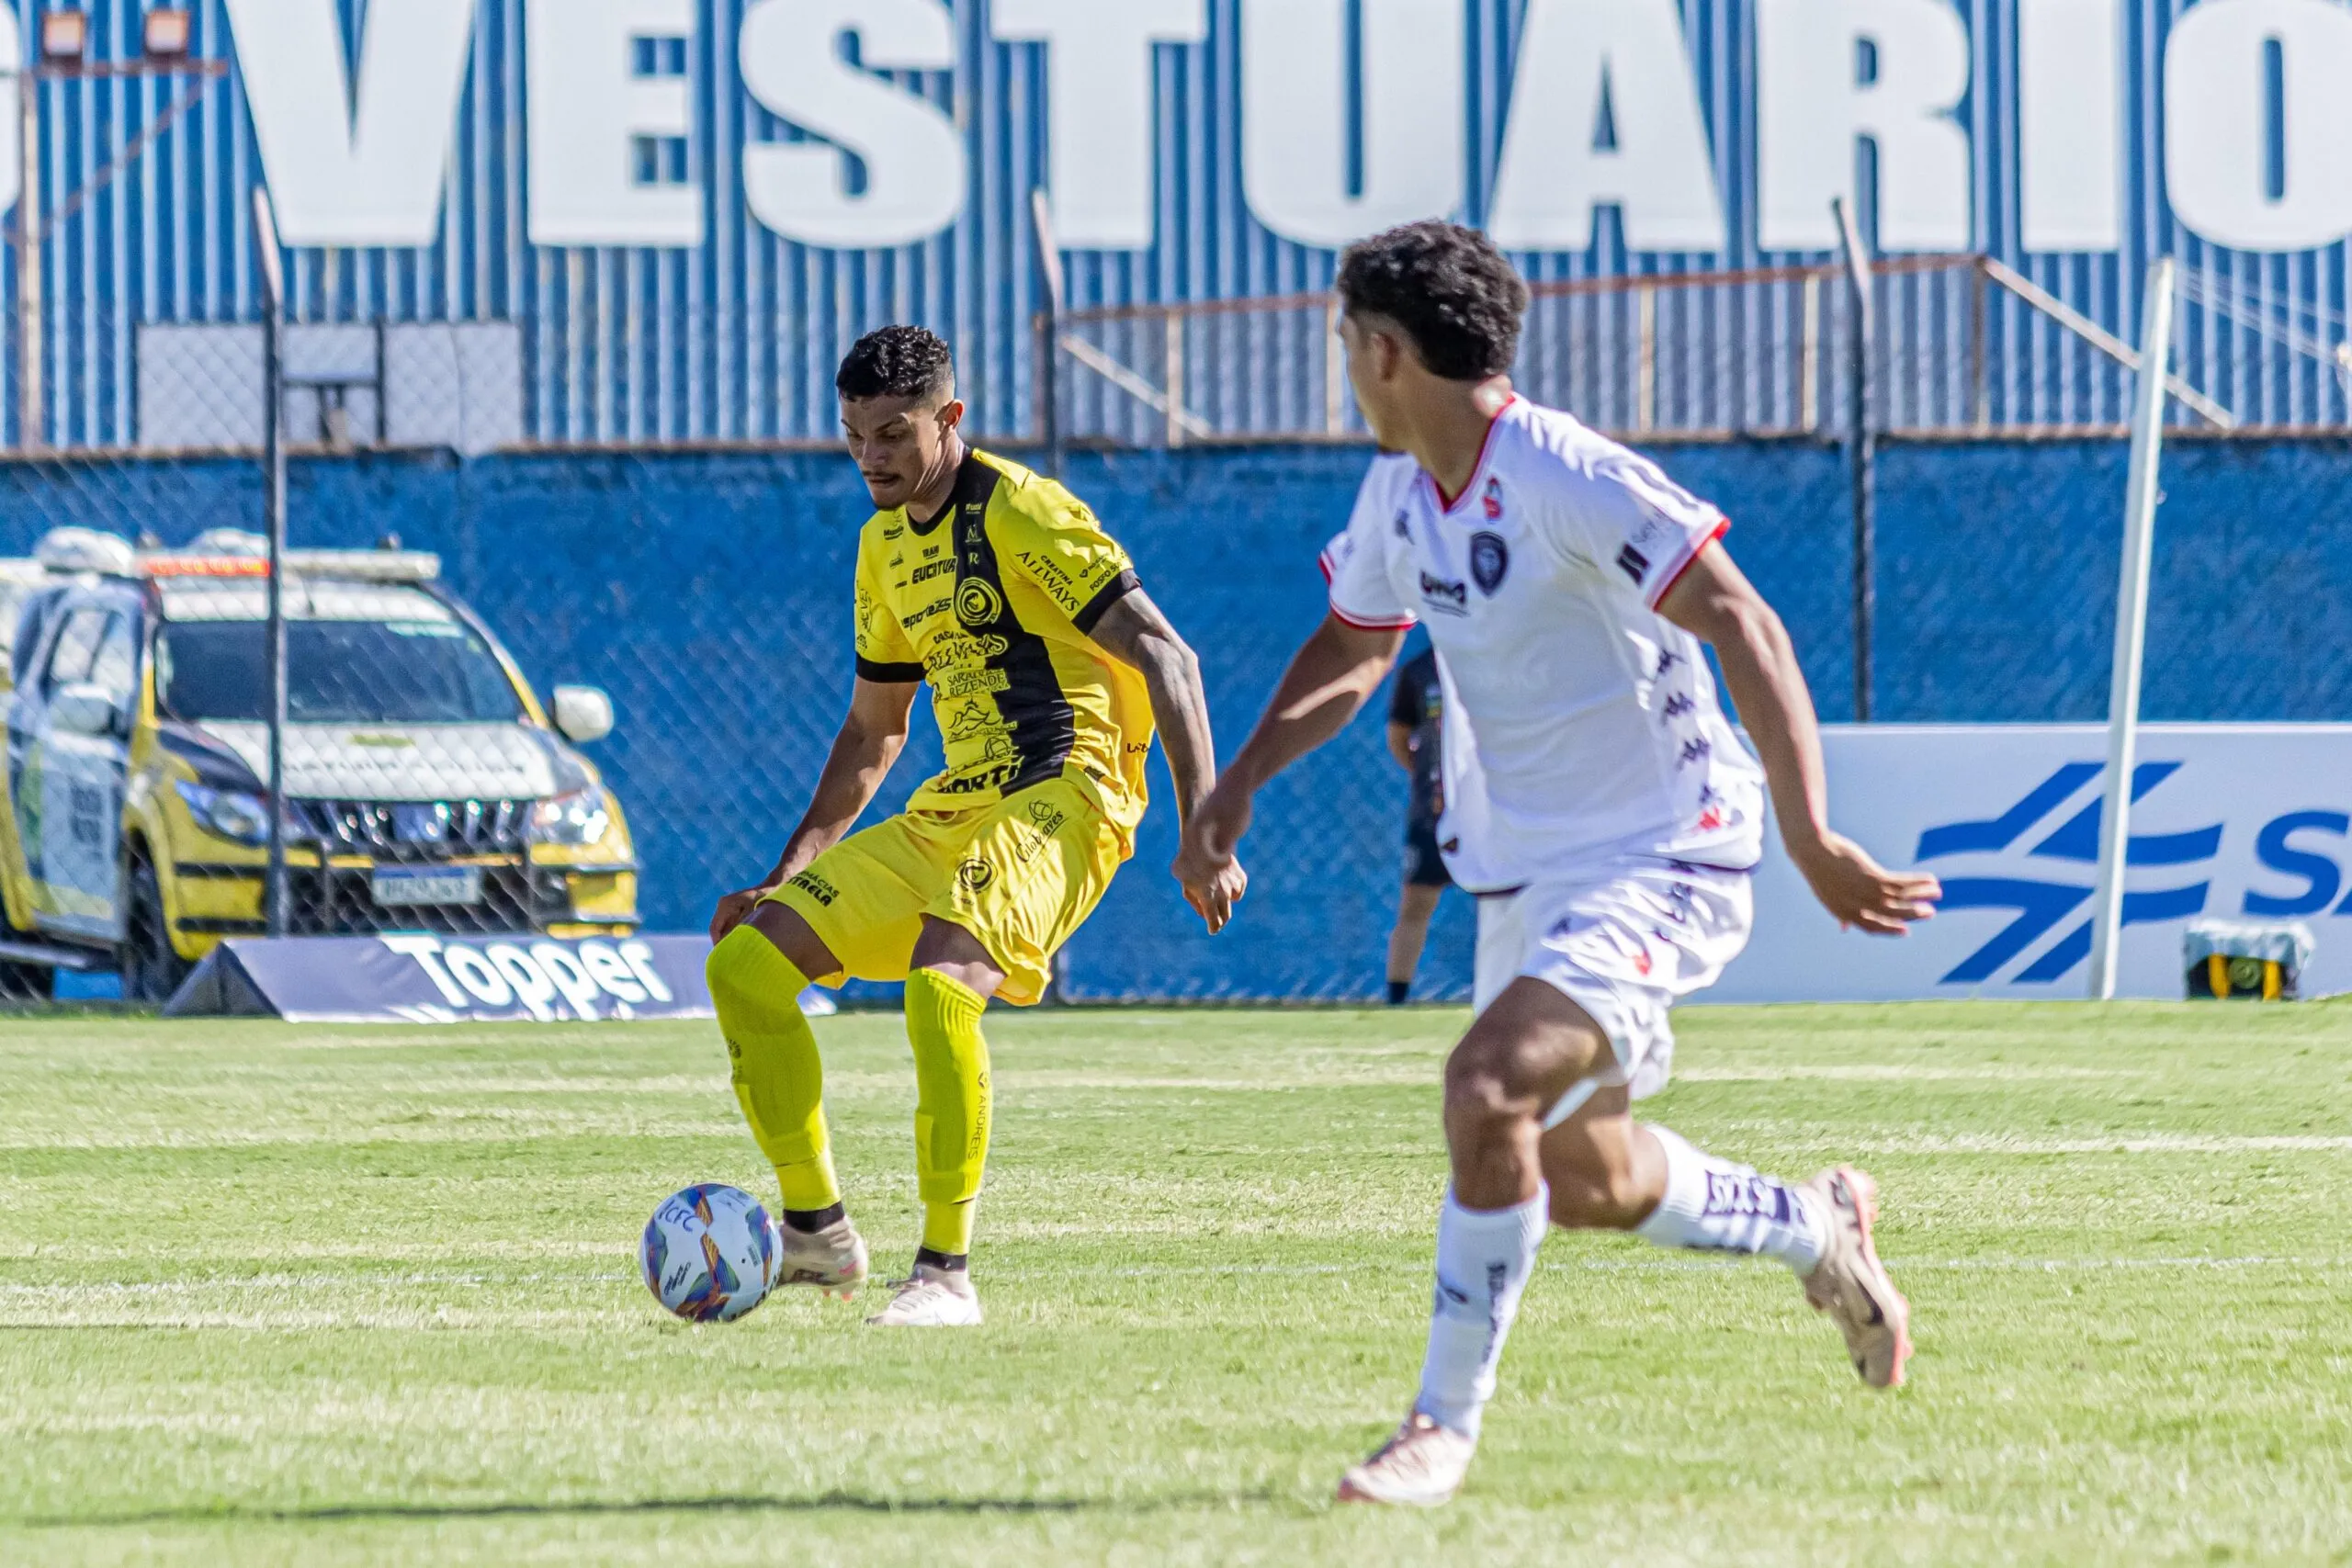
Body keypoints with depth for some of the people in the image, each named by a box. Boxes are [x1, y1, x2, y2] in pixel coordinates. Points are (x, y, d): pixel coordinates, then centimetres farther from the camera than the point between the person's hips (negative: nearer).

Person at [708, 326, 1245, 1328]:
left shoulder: (1021, 513, -10)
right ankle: (818, 1233, 9)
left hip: (1058, 801, -9)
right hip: (946, 814, 9)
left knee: (941, 984, -34)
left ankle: (946, 1274, -27)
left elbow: (1165, 658, -14)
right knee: (744, 962, 0)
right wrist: (788, 875, 21)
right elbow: (873, 731, 28)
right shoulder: (886, 545, 16)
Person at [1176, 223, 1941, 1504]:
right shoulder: (1400, 491, 5)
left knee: (1487, 1084, -28)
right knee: (1582, 1181, 16)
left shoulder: (1566, 478, -22)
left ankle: (1444, 1422, -18)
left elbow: (1746, 631, -26)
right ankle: (1817, 1230, 42)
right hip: (1519, 871, 9)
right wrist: (1242, 777, 9)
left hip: (1656, 860, -9)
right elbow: (1352, 647, 24)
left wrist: (1810, 840, -33)